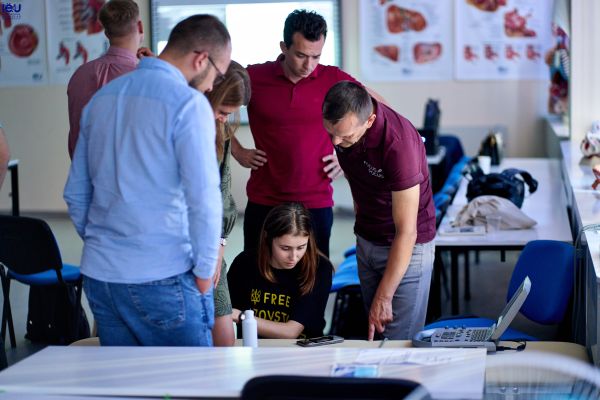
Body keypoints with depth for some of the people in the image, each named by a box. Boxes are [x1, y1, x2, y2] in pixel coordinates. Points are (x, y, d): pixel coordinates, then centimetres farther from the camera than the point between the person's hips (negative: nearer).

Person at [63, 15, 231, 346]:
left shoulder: (101, 98, 11)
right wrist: (204, 273, -6)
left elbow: (75, 194, 16)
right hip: (161, 280, -7)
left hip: (98, 276, 7)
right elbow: (204, 198, -17)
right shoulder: (188, 103, -11)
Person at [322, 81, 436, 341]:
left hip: (406, 246, -6)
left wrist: (383, 298, -27)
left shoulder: (399, 143, -32)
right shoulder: (338, 122, -12)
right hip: (366, 239, 6)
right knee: (373, 336, 10)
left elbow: (406, 232, -29)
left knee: (399, 342, -8)